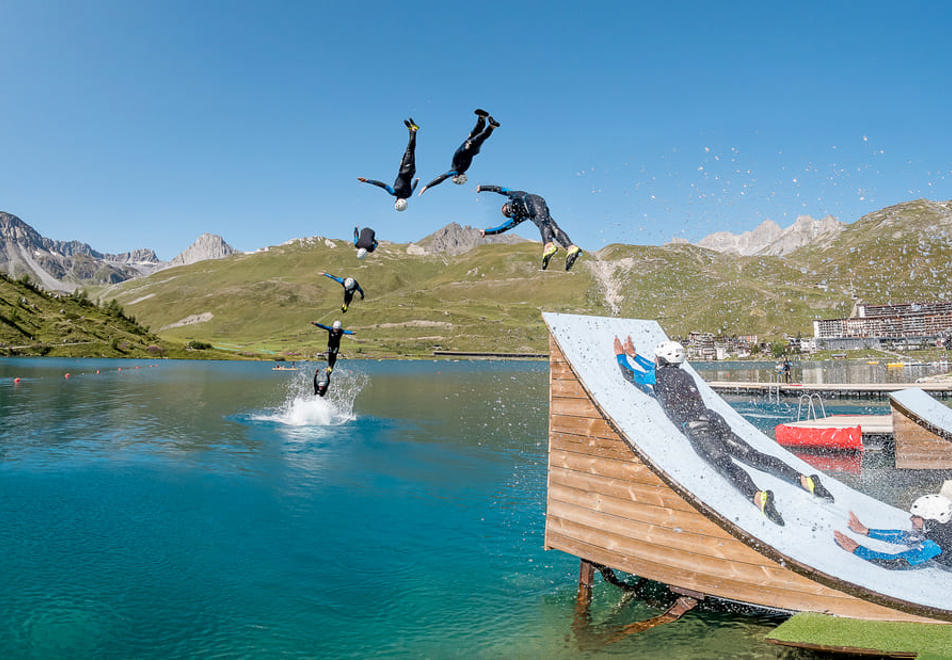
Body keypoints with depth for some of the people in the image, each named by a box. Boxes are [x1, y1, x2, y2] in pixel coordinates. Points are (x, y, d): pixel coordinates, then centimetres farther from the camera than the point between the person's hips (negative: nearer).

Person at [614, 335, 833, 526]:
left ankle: (758, 497, -51)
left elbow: (630, 374, 26)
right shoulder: (684, 374, 31)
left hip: (694, 426, -7)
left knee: (724, 463, -26)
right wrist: (633, 354, 59)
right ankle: (805, 480, -16)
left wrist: (620, 355, 45)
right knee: (753, 455, -2)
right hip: (714, 419, 7)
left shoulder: (660, 377, 11)